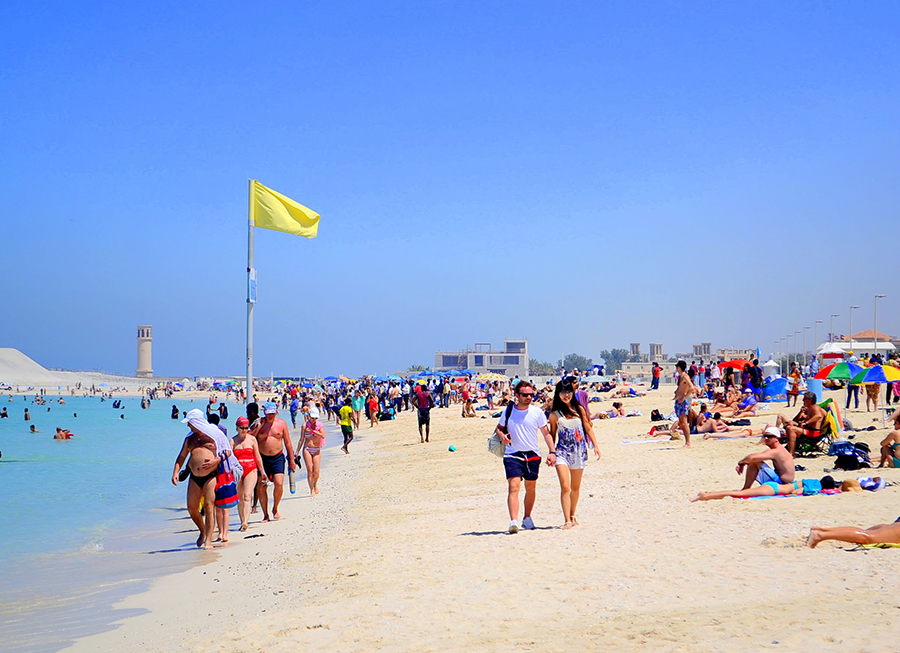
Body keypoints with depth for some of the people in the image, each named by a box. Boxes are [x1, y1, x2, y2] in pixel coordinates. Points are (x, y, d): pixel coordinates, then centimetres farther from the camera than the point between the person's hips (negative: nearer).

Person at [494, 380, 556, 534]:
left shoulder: (537, 412, 1)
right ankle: (513, 521, -25)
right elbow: (499, 428, 14)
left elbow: (546, 432, 7)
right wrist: (502, 436, -9)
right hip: (513, 454, -2)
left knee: (531, 488, 12)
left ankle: (527, 518, 31)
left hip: (533, 455, 2)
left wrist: (552, 451, -1)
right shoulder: (508, 411, 1)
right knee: (513, 487, -16)